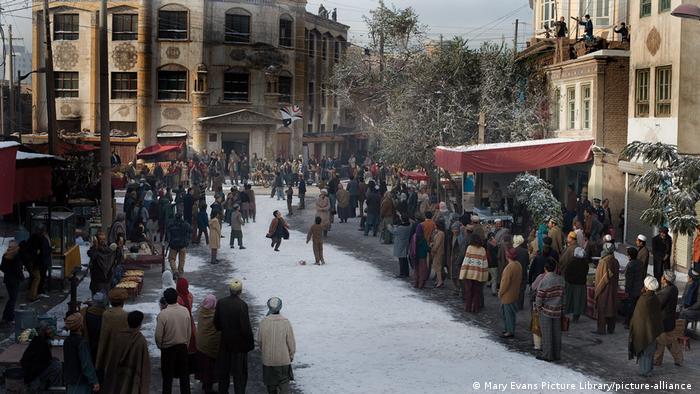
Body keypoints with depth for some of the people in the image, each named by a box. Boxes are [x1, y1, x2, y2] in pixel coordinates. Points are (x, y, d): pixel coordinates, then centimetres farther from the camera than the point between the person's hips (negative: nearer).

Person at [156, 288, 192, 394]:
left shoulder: (163, 314, -20)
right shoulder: (185, 311, -9)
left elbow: (158, 335, -14)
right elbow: (189, 331, -1)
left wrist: (160, 346, 6)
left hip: (168, 349, -3)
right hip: (183, 347, 3)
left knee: (168, 376, 9)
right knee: (184, 374, 16)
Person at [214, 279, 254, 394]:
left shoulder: (221, 303, -4)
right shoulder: (242, 305, -19)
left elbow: (216, 322, 4)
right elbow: (246, 327, -18)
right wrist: (250, 343, -8)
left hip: (225, 342, 5)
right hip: (239, 343, -5)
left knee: (224, 371, 17)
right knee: (240, 373, 5)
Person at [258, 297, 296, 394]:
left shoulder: (264, 322, -11)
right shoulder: (285, 322, -13)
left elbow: (259, 340, 0)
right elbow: (291, 341, -6)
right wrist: (291, 355, 9)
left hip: (268, 358, 1)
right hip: (283, 358, -1)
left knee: (270, 381, 18)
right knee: (284, 380, 8)